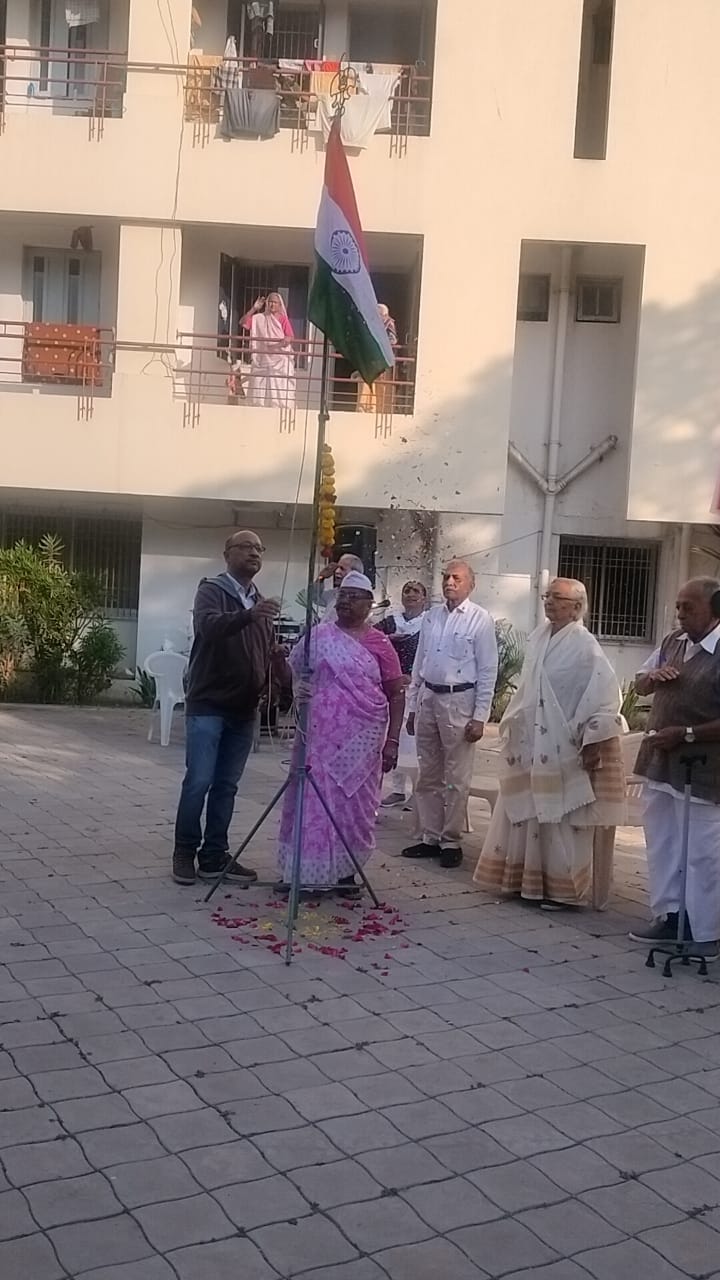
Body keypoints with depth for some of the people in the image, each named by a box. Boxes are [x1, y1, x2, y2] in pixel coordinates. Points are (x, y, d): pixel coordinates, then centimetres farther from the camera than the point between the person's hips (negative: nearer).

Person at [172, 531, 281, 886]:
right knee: (198, 782, -5)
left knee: (226, 786, 8)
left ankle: (214, 856, 14)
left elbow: (267, 652, 19)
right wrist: (248, 615, -43)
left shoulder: (260, 602, 17)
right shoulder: (211, 590, -4)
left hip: (243, 710, 6)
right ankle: (185, 853, 7)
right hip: (208, 705, -6)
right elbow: (209, 626, -26)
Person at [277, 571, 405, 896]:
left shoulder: (379, 644, 2)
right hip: (320, 736, 1)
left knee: (353, 804, 5)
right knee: (313, 801, 2)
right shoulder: (318, 634, 5)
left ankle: (346, 872, 17)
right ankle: (305, 869, 12)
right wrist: (296, 688, -14)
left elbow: (396, 694, 3)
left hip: (361, 741, -1)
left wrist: (392, 741, -3)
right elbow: (291, 669, 10)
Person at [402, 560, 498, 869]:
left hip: (459, 700, -5)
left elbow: (487, 672, -8)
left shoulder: (480, 620, -6)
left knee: (456, 778, 0)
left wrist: (479, 717, -12)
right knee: (428, 775, 11)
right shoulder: (431, 617, 9)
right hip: (428, 697, 6)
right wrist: (412, 706, 13)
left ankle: (451, 841, 11)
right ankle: (431, 838, 20)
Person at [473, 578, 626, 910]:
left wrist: (593, 741, -18)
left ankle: (564, 888, 11)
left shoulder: (584, 646, -13)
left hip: (563, 749, -7)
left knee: (561, 819, 0)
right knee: (527, 813, 13)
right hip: (531, 745, 8)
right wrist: (513, 723, 18)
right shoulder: (539, 636, 9)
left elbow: (606, 694, -17)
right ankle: (525, 878, 25)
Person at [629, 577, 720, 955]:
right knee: (661, 845, 15)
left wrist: (685, 734, -20)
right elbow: (639, 687, 19)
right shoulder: (673, 641, 7)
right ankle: (669, 917, 27)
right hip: (660, 762, 8)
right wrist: (652, 676, -3)